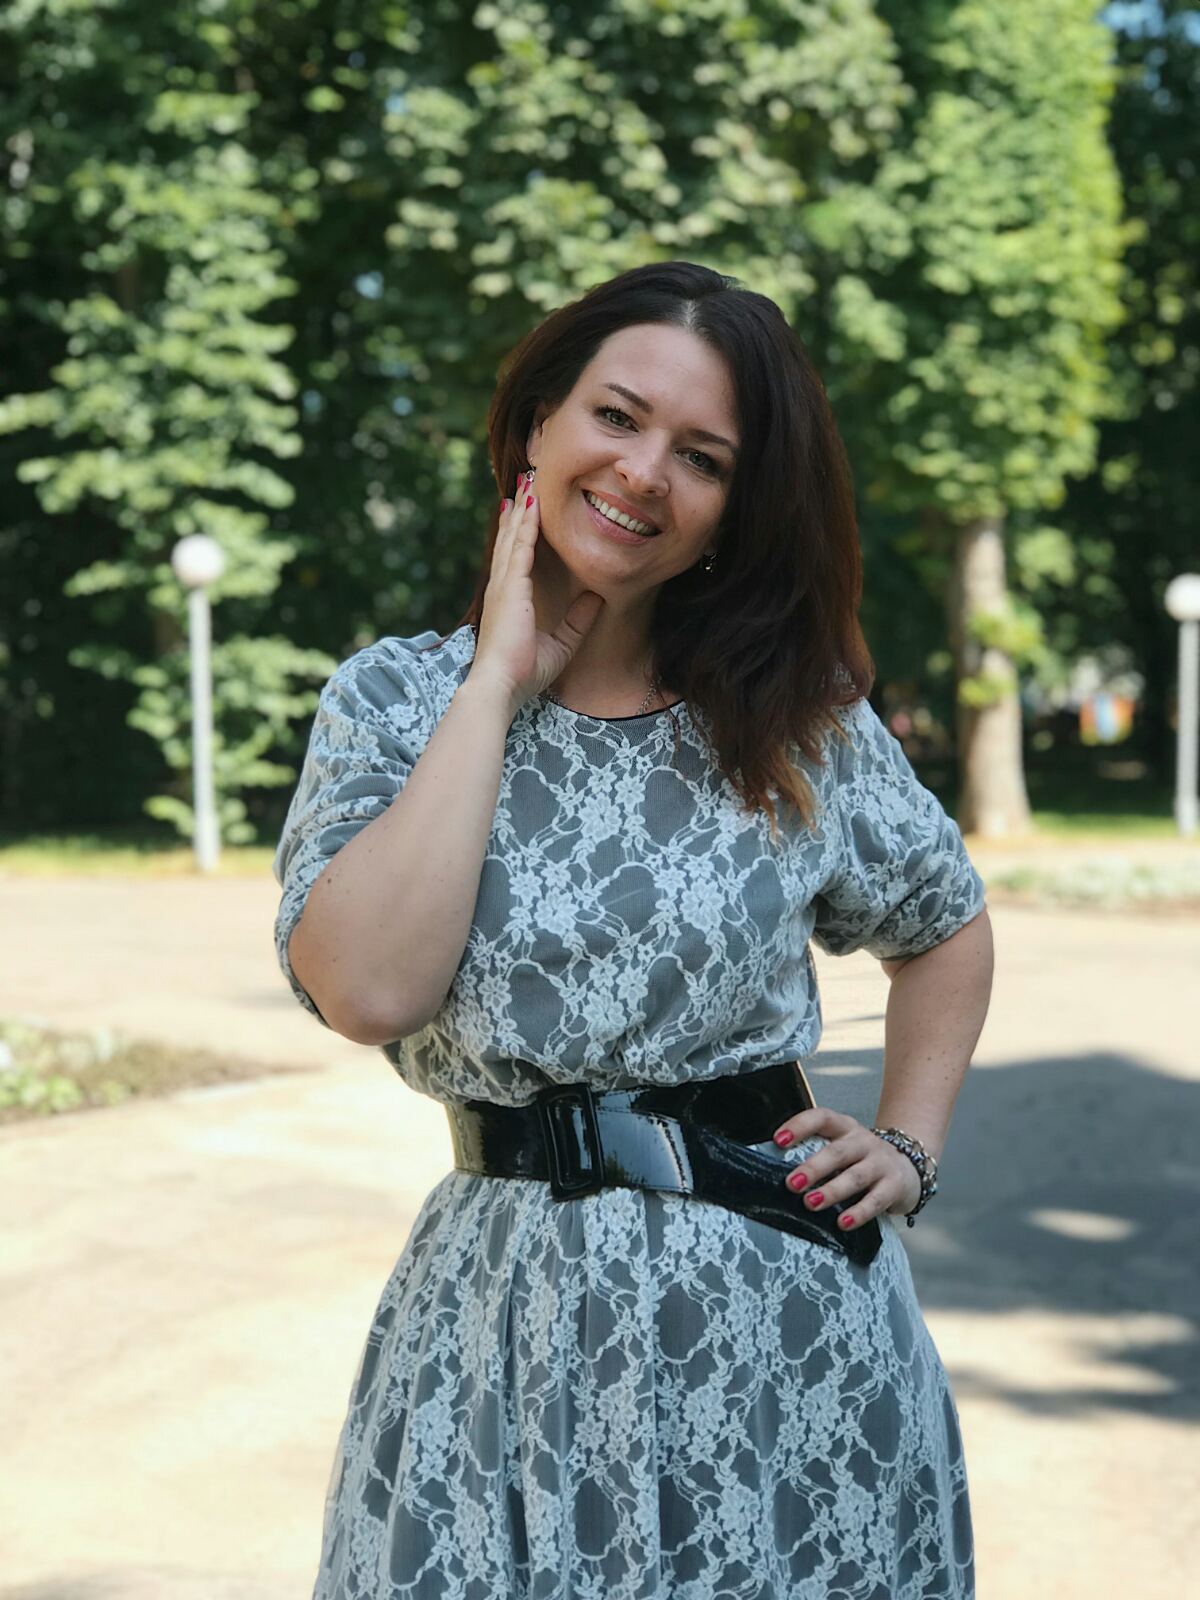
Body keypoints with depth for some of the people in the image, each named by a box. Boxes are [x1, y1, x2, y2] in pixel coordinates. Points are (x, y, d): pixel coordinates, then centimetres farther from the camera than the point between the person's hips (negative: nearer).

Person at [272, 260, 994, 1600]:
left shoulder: (797, 720, 2)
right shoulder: (392, 701, -2)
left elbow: (945, 925, 18)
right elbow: (369, 990, -19)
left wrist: (907, 1151, 5)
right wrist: (499, 681, -14)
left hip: (789, 1321, 1)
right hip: (509, 1329, -1)